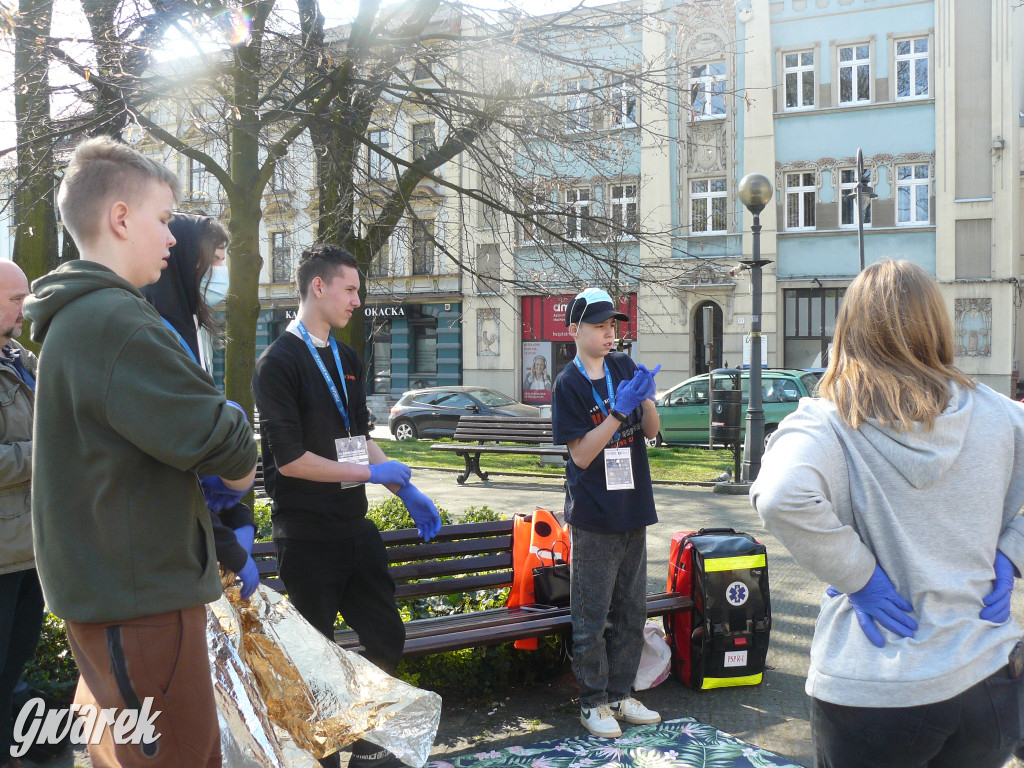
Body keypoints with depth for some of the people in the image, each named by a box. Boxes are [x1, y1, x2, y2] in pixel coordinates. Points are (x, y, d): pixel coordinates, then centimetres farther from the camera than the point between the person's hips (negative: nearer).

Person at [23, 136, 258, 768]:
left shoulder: (73, 319, 15)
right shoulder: (115, 321, -20)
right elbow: (212, 436, -24)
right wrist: (240, 463, -3)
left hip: (104, 583, 11)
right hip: (138, 593, -11)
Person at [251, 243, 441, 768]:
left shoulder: (347, 359, 13)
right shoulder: (279, 363, -12)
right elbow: (289, 459, -18)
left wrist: (407, 492, 9)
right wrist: (372, 473, -13)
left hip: (354, 527, 8)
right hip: (307, 536, -7)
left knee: (386, 637, 13)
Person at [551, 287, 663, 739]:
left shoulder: (624, 367, 6)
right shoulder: (568, 384, -10)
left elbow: (651, 430, 7)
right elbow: (581, 455, -14)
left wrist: (646, 398, -13)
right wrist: (618, 411, -23)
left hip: (633, 513, 6)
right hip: (594, 518, -6)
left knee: (631, 612, 14)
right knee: (592, 617, 3)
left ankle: (619, 696, 28)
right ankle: (593, 703, 17)